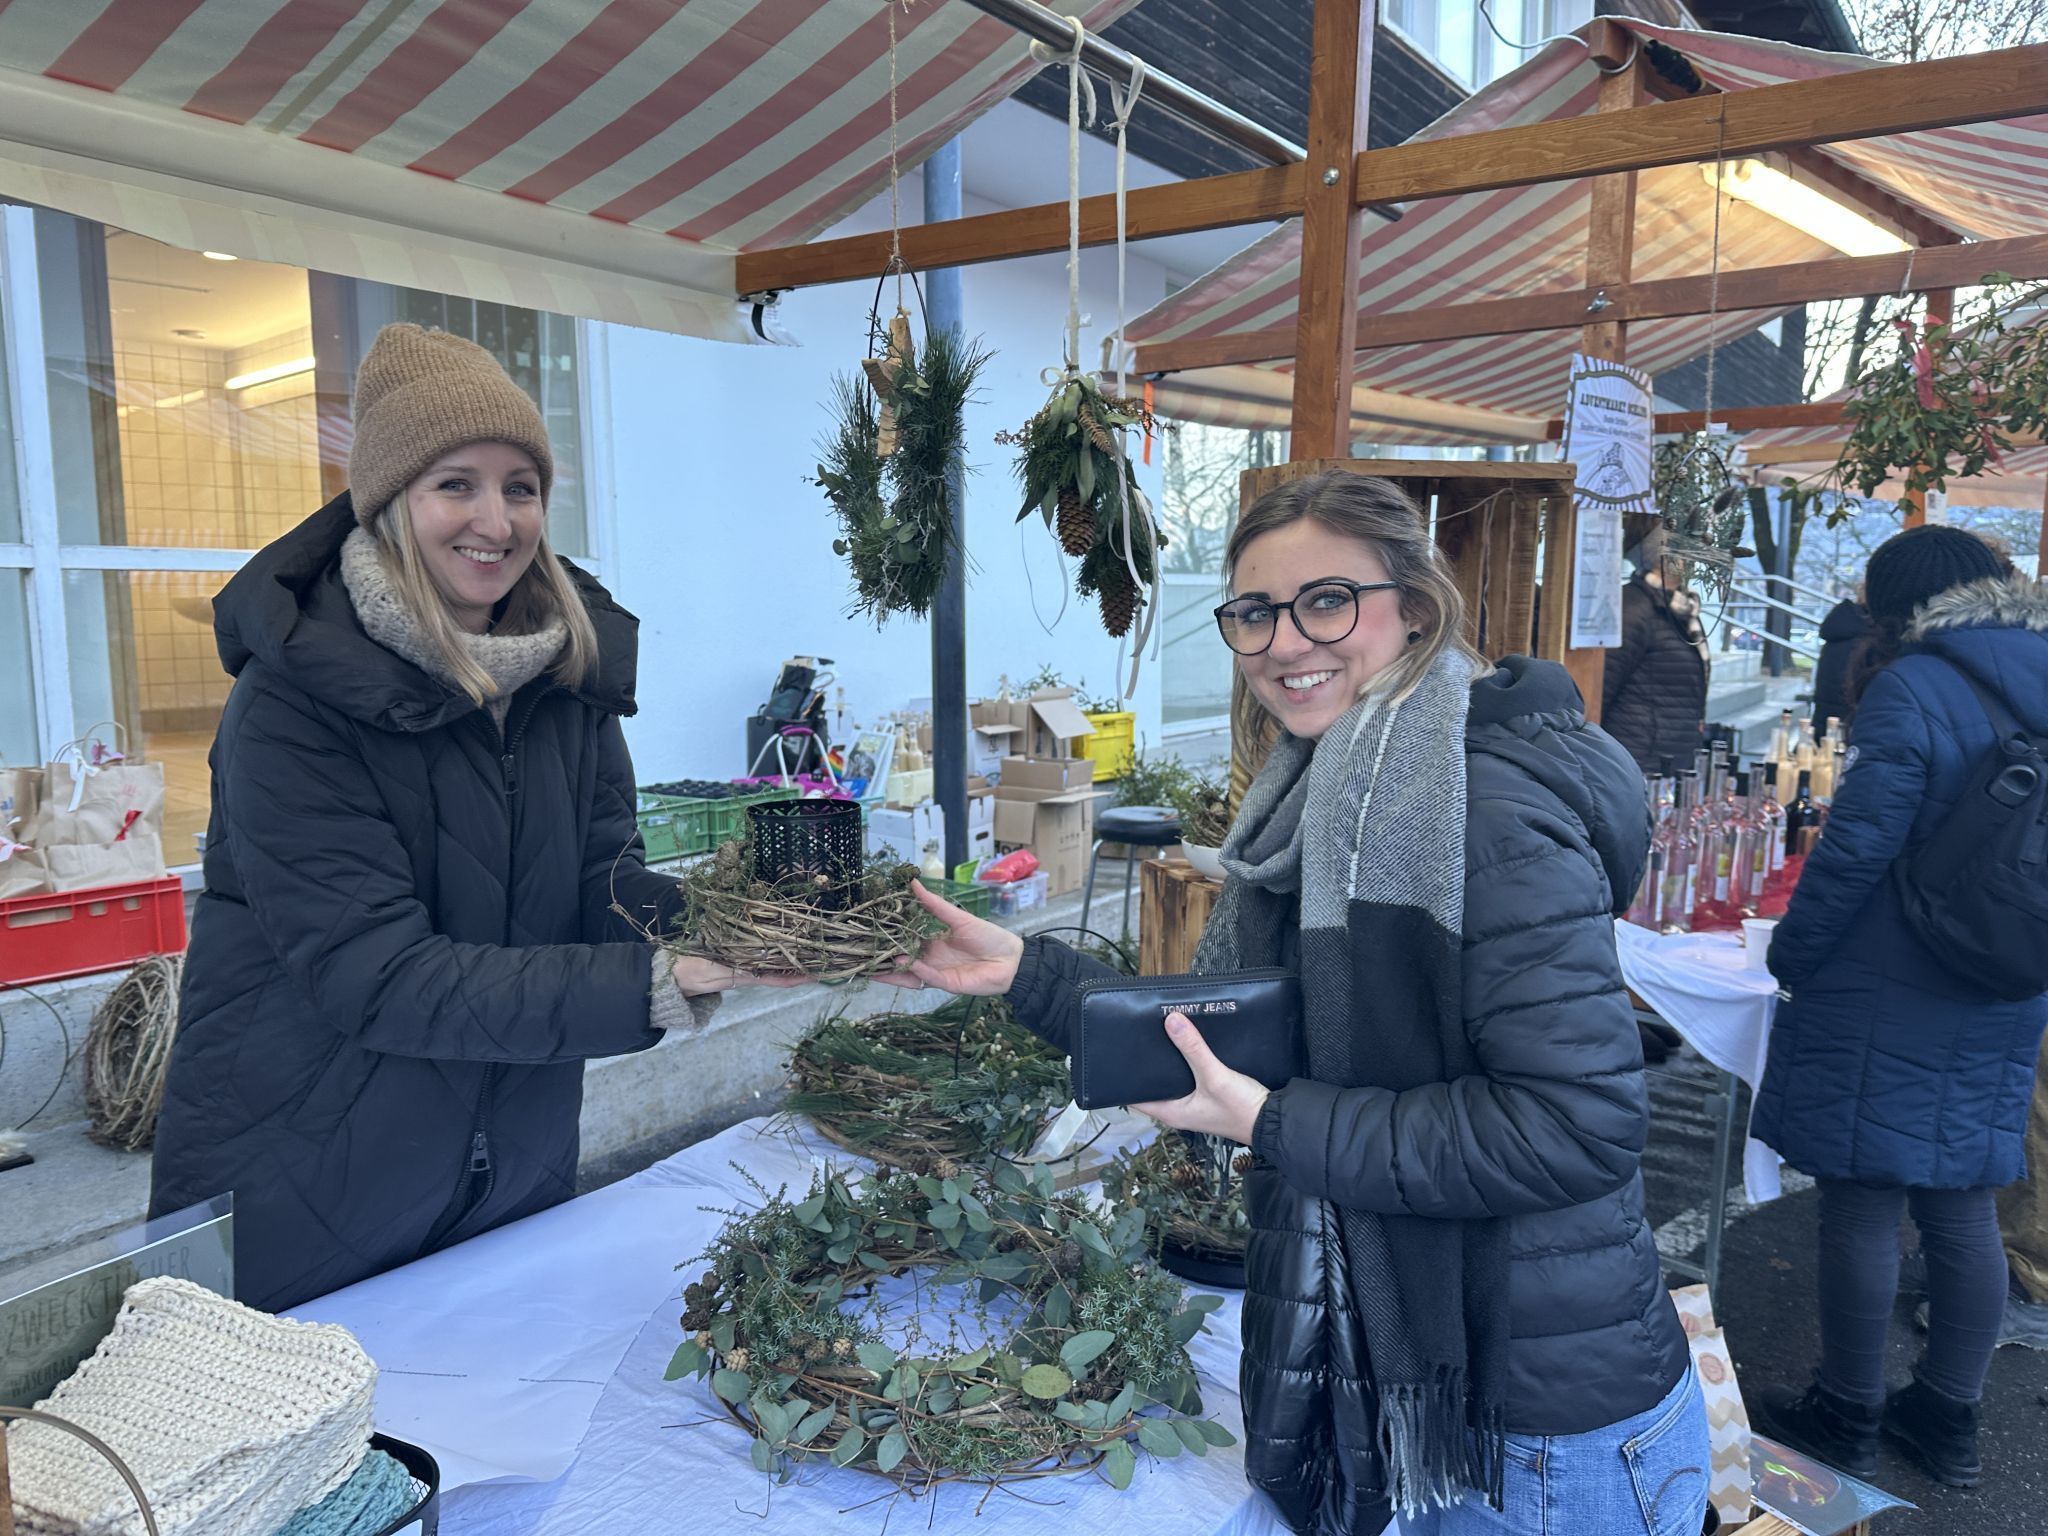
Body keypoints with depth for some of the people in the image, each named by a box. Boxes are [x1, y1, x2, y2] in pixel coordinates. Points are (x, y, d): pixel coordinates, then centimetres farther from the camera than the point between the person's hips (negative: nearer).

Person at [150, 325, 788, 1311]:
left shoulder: (571, 673, -2)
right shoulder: (294, 701, -20)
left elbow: (609, 887, -6)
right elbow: (371, 973, -26)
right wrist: (652, 989, -33)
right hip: (299, 1189, -5)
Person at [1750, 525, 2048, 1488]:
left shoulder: (1914, 688, -15)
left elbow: (1856, 847, -18)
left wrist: (1791, 955, -5)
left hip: (1886, 1002, -7)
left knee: (1863, 1205, 5)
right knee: (1964, 1211, 16)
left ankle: (1848, 1417, 19)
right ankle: (1949, 1419, 30)